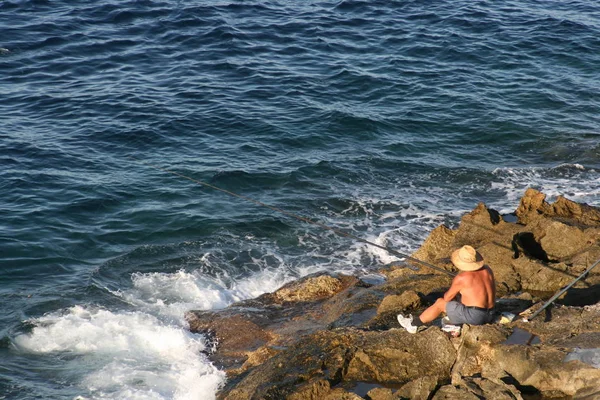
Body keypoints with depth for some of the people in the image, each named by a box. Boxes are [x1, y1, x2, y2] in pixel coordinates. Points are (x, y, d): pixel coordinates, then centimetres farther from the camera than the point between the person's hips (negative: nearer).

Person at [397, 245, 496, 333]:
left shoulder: (460, 278, -14)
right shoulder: (487, 269, 6)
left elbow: (447, 297, 0)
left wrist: (447, 294, 23)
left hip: (473, 316, -7)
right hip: (489, 316, 7)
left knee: (440, 302, 12)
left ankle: (413, 324, 26)